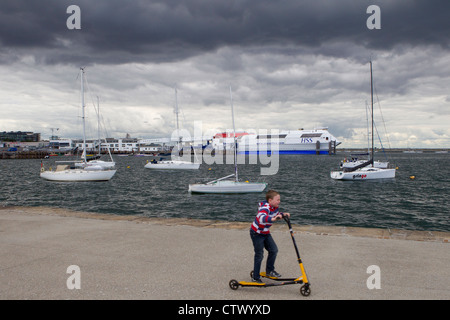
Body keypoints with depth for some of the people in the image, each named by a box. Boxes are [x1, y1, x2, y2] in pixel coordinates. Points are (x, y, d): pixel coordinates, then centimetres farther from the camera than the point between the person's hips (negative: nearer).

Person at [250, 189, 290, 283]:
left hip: (266, 233, 8)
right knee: (259, 255, -3)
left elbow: (276, 214, 22)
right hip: (256, 234, -8)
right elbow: (261, 217, -51)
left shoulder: (274, 207, -1)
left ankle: (270, 270, 25)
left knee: (274, 250, 7)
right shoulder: (265, 208, -29)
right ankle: (256, 278, 10)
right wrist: (273, 219, -65)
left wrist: (283, 214, 3)